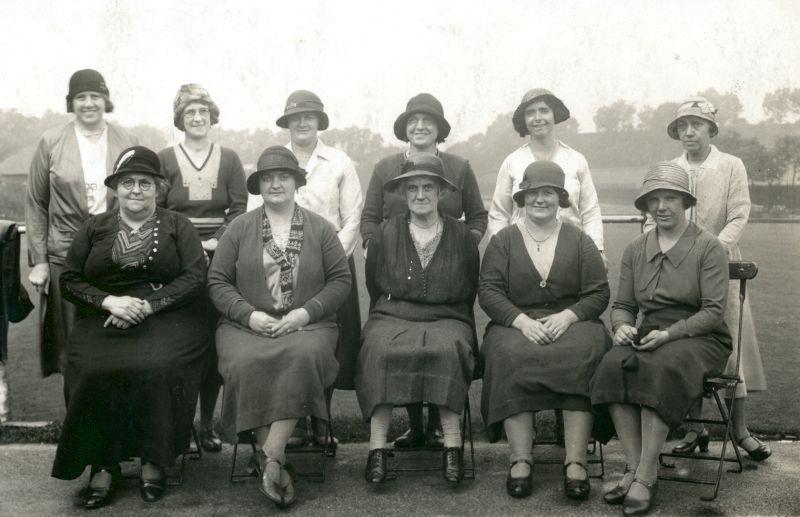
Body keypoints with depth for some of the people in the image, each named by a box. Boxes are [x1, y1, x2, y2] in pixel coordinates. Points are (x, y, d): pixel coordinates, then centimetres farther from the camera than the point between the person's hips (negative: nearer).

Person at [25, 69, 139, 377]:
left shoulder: (128, 143, 5)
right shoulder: (51, 143, 3)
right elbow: (35, 204, 6)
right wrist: (38, 261, 1)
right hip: (66, 257, 0)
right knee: (72, 344, 4)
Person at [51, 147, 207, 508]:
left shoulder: (177, 226, 13)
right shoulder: (94, 228, 19)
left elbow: (195, 277, 1)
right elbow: (69, 279, 12)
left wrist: (147, 305, -11)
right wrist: (109, 301, -8)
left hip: (166, 318, -2)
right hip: (102, 322, 2)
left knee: (156, 369, -32)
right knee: (94, 372, -29)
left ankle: (154, 461, -16)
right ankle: (103, 465, -15)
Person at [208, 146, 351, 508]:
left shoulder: (320, 229, 12)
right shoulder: (239, 228, 12)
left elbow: (341, 279, 8)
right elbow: (217, 281, 8)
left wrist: (306, 312, -8)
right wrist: (249, 315, -8)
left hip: (307, 325, 0)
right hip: (246, 325, 0)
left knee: (304, 357, -36)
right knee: (247, 364, -33)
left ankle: (270, 456, -29)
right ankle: (277, 464, -24)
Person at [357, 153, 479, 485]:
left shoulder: (462, 237, 10)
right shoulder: (385, 235, 10)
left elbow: (468, 293, 16)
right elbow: (374, 288, 16)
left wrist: (450, 319, 7)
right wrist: (392, 315, 8)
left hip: (447, 319, 0)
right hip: (392, 316, 0)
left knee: (447, 348, -35)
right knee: (379, 349, -33)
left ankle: (452, 444, -30)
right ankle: (377, 446, -32)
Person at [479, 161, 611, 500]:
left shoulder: (579, 241, 13)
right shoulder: (503, 241, 12)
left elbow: (598, 293, 6)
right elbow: (488, 291, 2)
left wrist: (567, 316, -13)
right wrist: (522, 321, -15)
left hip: (571, 322, 0)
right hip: (515, 323, 0)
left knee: (581, 358, -33)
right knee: (510, 357, -34)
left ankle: (576, 463, -32)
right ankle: (520, 460, -31)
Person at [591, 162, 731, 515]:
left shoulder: (708, 248, 0)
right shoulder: (635, 250, 15)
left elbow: (713, 310, -8)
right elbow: (623, 305, 16)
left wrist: (669, 334, -21)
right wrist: (622, 327, -8)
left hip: (699, 338, -4)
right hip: (649, 335, 4)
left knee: (661, 368, -37)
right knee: (613, 364, -29)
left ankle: (645, 477, -31)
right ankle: (634, 467, -26)